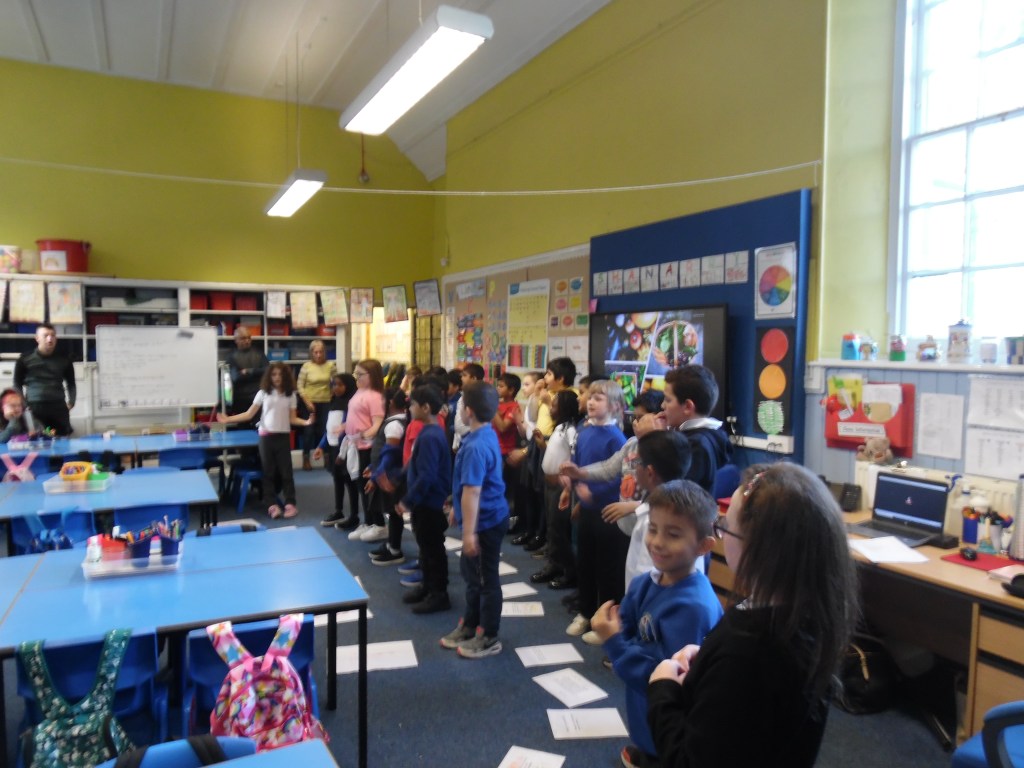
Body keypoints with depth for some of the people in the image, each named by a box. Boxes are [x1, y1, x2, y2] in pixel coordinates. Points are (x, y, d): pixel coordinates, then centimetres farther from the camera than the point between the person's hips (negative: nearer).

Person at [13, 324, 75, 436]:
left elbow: (71, 384, 19)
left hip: (59, 408, 2)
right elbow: (17, 384, 10)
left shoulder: (64, 360, 12)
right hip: (34, 408, -2)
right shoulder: (25, 359, 7)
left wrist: (71, 402, 6)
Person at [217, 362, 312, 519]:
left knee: (285, 471, 1)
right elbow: (249, 414, 1)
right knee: (269, 472, 5)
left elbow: (292, 419, 2)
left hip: (283, 436, 0)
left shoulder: (290, 395, 3)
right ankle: (274, 504, 12)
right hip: (266, 437, 0)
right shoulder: (263, 393, 1)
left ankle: (290, 504, 7)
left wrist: (306, 422, -16)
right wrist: (228, 419, -7)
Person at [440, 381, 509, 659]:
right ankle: (469, 626, 38)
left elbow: (473, 491, -27)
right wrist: (456, 509, 24)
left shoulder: (476, 446, -27)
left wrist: (469, 532, -25)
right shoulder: (484, 435, 6)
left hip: (485, 521, -10)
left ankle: (488, 638, 21)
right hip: (485, 518, 10)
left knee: (485, 579, 5)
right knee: (471, 573, 22)